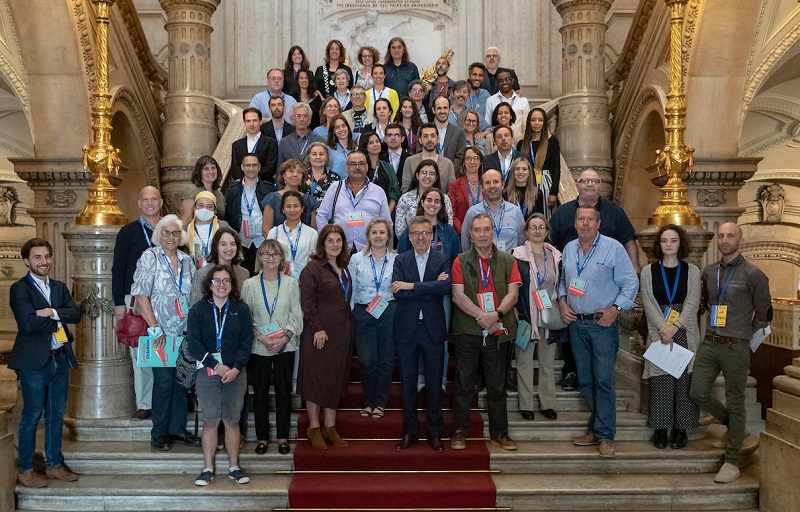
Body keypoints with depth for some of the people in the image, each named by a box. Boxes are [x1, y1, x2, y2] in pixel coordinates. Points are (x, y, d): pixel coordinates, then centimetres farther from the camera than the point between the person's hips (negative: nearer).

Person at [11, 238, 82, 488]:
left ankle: (54, 464, 24)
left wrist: (53, 313, -17)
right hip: (34, 361, -6)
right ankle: (25, 471, 11)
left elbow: (76, 313, -2)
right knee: (32, 416, 0)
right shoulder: (19, 289, -6)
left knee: (56, 415, 13)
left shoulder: (60, 287, 13)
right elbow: (29, 323, -19)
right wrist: (60, 319, -8)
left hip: (60, 358, 6)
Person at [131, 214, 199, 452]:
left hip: (184, 331, 5)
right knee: (164, 380, -4)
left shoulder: (186, 260, 10)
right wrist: (155, 329, -15)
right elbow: (141, 295, -11)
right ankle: (159, 433, 9)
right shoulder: (149, 258, -5)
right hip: (161, 332, -5)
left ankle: (177, 429, 19)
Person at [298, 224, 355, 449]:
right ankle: (314, 427, 9)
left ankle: (330, 426, 17)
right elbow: (307, 302, -13)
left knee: (336, 377, 10)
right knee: (316, 377, 0)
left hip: (342, 331, 7)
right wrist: (318, 328, -18)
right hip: (319, 331, -7)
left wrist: (350, 325, 11)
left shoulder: (344, 268, 14)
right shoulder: (313, 268, -8)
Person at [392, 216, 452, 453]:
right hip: (406, 329, 1)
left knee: (434, 383, 7)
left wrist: (412, 286, -20)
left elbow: (446, 287, -19)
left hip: (433, 329, -1)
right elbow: (397, 292, -12)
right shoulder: (400, 260, 3)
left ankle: (434, 432, 18)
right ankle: (410, 431, 20)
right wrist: (431, 288, -17)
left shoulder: (443, 260, 1)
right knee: (408, 383, 8)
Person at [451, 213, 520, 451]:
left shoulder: (507, 261, 8)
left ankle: (499, 433, 18)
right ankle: (460, 431, 14)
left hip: (497, 332, 1)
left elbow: (512, 294, -1)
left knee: (497, 386, 8)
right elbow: (458, 295, -5)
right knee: (464, 384, 4)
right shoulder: (460, 261, 4)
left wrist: (496, 314, -18)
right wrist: (481, 316, -15)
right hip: (468, 331, -1)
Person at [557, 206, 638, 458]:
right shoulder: (568, 249, 11)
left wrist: (616, 308, -15)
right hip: (576, 323, 5)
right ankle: (595, 428, 22)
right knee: (585, 381, 10)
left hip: (603, 323, -5)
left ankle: (605, 436, -1)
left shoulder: (613, 248, -5)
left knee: (603, 380, -7)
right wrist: (562, 302, 6)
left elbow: (630, 283, -6)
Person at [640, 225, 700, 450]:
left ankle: (681, 428, 9)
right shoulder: (648, 272, 5)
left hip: (685, 333, 0)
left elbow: (692, 304, -2)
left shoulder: (692, 271, 5)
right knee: (660, 382, 0)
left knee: (683, 382, 0)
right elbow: (649, 305, -1)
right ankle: (660, 428, 9)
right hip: (658, 334, 0)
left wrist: (674, 327, -14)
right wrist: (663, 329, -13)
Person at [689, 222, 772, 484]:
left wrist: (744, 337, 4)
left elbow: (763, 314, 0)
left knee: (735, 402, 1)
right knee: (698, 393, 4)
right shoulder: (709, 272, 10)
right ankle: (736, 429, 29)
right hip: (709, 343, 5)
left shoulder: (753, 274, -6)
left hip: (735, 347, -5)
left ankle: (732, 461, 11)